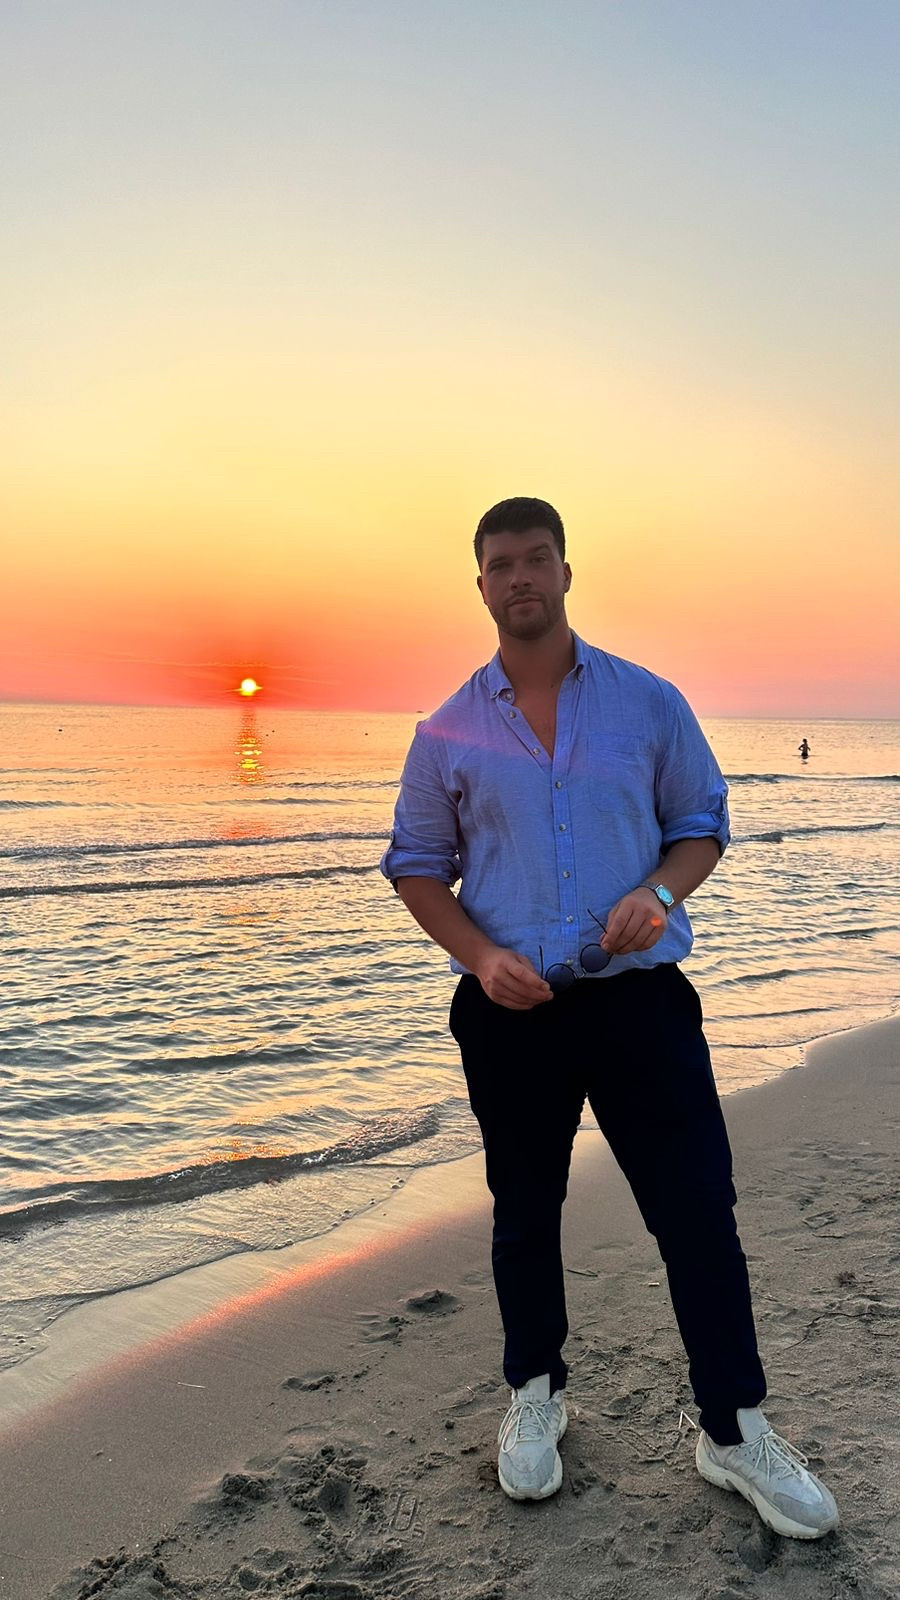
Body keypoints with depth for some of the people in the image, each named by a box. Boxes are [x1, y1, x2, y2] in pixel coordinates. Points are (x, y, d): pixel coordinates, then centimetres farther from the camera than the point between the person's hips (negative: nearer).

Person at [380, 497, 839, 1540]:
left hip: (640, 995, 0)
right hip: (511, 1008, 1)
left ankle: (733, 1432, 23)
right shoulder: (448, 733, 2)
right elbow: (416, 866, 7)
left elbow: (701, 824, 8)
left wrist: (659, 891, -14)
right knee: (525, 1212, 16)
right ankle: (534, 1396, 40)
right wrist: (481, 956, -10)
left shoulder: (650, 703, 2)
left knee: (698, 1207, 1)